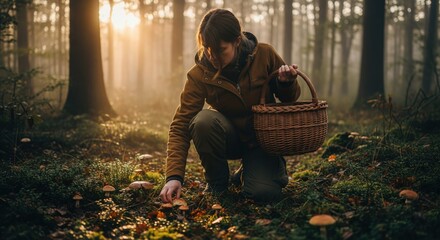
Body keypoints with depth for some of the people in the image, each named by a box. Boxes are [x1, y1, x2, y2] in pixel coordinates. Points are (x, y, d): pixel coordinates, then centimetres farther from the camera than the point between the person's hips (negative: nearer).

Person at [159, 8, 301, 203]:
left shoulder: (265, 55, -15)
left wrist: (286, 83, -25)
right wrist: (174, 176, -32)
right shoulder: (199, 75, -18)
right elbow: (181, 125, -20)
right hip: (230, 139, 1)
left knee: (264, 192, -26)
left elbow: (289, 99, 1)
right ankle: (216, 181, -7)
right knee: (204, 120, -33)